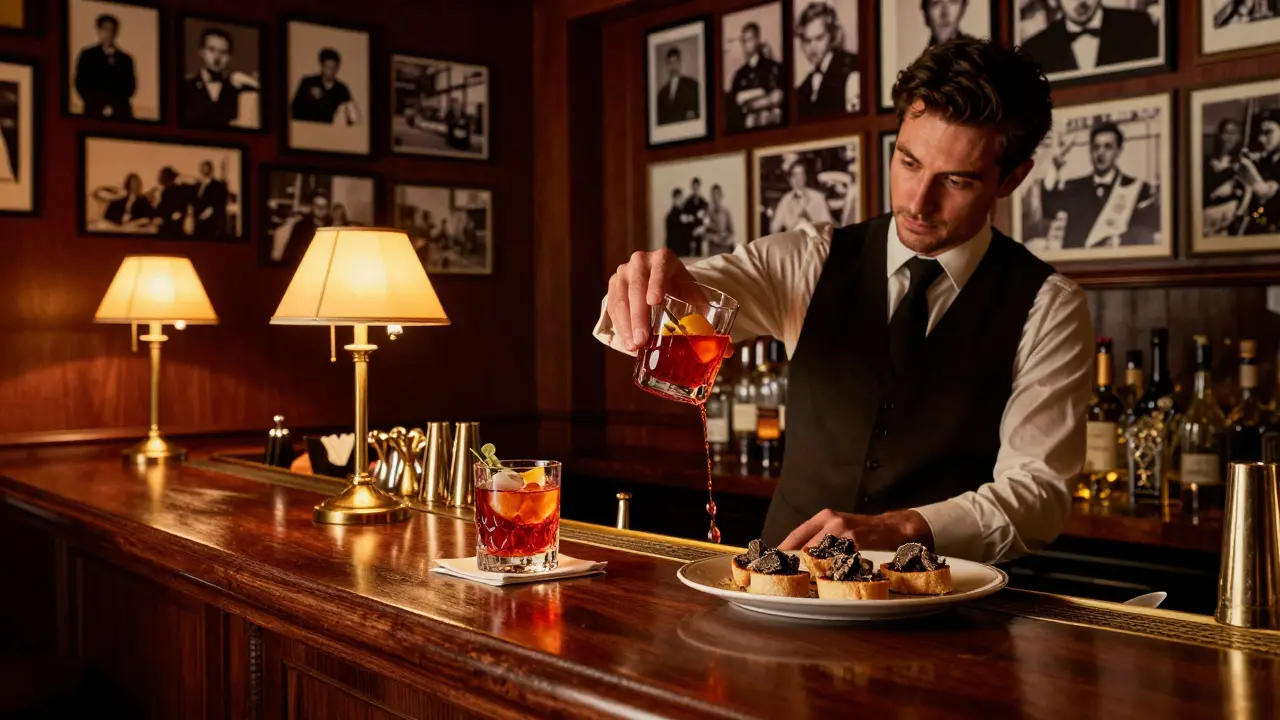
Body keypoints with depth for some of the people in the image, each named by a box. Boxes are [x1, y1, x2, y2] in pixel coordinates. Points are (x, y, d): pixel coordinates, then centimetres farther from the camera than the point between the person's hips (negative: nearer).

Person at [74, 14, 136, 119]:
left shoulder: (125, 59, 15)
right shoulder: (87, 55, 11)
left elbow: (130, 87, 8)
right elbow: (81, 83, 4)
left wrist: (114, 105, -7)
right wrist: (101, 106, -7)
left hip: (121, 113, 1)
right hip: (95, 111, -1)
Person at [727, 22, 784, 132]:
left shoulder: (774, 67, 4)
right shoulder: (739, 74, 15)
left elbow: (779, 96, -1)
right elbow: (731, 101, 6)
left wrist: (751, 103, 3)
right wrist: (758, 93, -4)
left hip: (770, 125, -2)